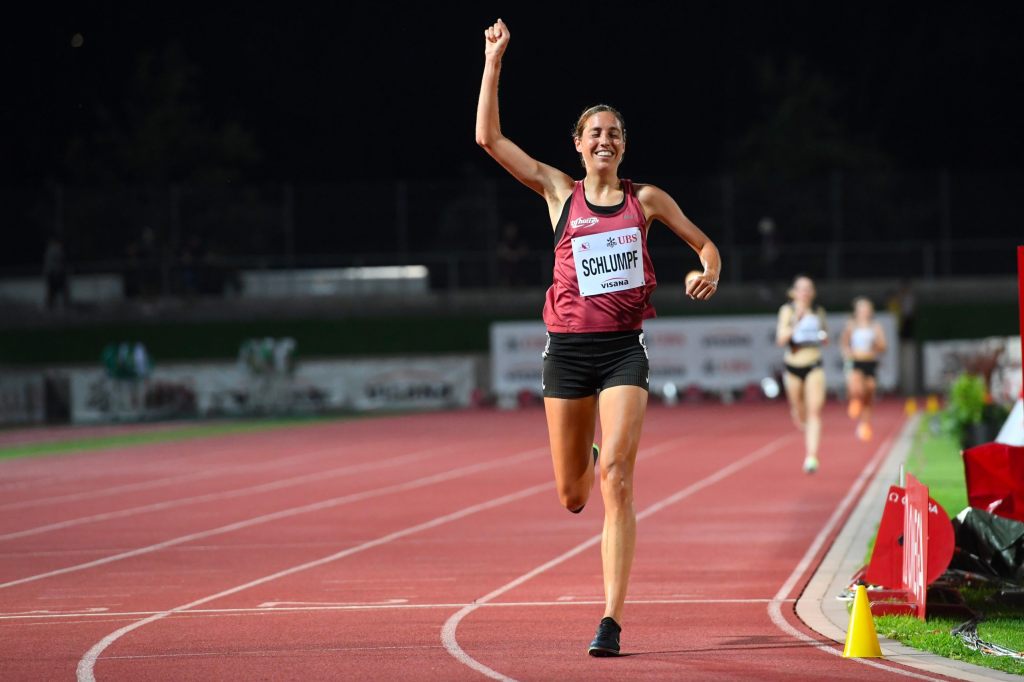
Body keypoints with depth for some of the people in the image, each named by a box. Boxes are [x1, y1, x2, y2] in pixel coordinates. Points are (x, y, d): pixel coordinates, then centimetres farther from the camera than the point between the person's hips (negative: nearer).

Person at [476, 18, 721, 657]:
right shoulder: (559, 192, 7)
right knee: (572, 496, 8)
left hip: (624, 348, -1)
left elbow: (706, 245, 16)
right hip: (569, 348, 1)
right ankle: (589, 463, 50)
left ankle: (612, 620, -18)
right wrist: (494, 60, -1)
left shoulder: (645, 199, 7)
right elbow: (488, 137, 1)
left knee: (616, 476, -18)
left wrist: (709, 273, -7)